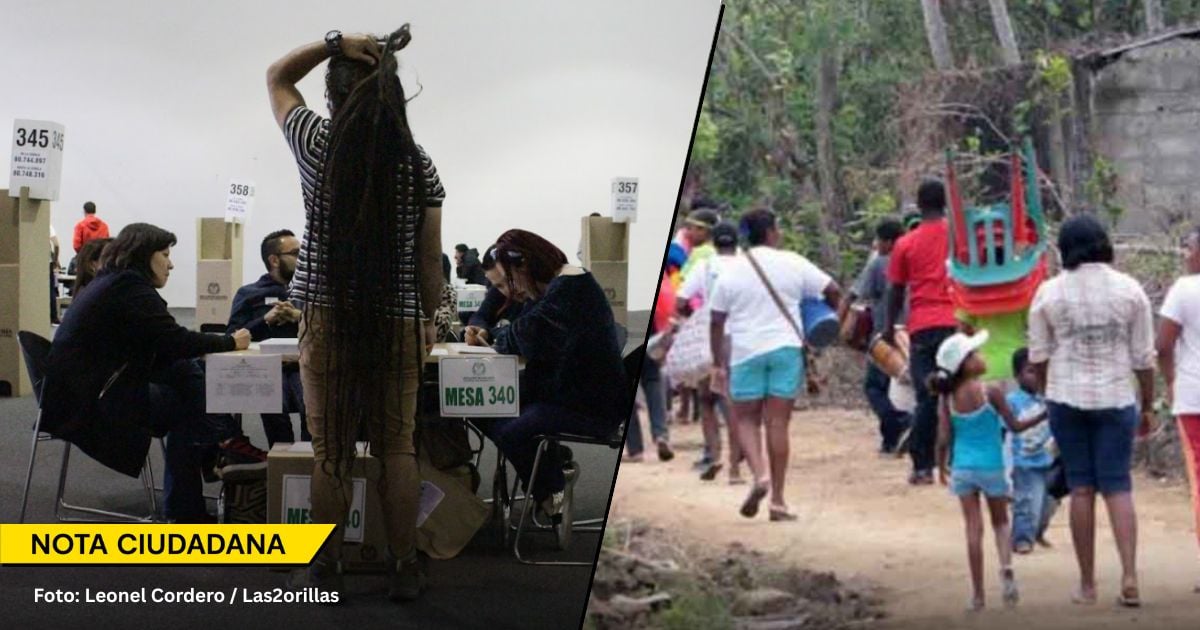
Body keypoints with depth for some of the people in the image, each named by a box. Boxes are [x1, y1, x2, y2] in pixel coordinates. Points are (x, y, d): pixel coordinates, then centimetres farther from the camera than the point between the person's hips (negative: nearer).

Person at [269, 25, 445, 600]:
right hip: (399, 324, 1)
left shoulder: (317, 146, -5)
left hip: (328, 319, -1)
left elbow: (276, 77, 13)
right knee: (397, 448, 7)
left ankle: (325, 569, 12)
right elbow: (430, 258, 2)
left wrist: (334, 43, 1)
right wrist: (429, 318, 15)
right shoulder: (419, 166, -2)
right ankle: (404, 569, 12)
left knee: (331, 449, 5)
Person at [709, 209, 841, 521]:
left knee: (746, 418, 12)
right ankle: (778, 500, 4)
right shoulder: (792, 263, 0)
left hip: (746, 352, 0)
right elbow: (832, 290, 0)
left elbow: (717, 322, 1)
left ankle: (759, 474, -13)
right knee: (778, 422, 3)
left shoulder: (732, 270, 2)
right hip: (786, 348, 0)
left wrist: (717, 364, 7)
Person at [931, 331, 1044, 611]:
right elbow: (1014, 426, -5)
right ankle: (1006, 567, -10)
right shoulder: (991, 392, -12)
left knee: (974, 529, 7)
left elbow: (944, 438, -2)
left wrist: (941, 466, 14)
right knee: (1000, 522, 16)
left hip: (962, 469, 2)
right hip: (991, 467, -2)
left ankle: (977, 594, 8)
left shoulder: (948, 397, -4)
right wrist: (1044, 415, 7)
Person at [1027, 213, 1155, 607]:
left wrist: (1048, 394, 19)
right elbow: (1144, 356, 1)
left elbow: (1038, 356, 3)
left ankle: (1087, 584, 10)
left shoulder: (1049, 292, -2)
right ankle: (1129, 576, -9)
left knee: (1081, 488, 7)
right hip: (1116, 398, 0)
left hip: (1066, 398, 0)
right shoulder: (1129, 290, -1)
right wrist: (1148, 406, 10)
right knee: (1118, 486, 5)